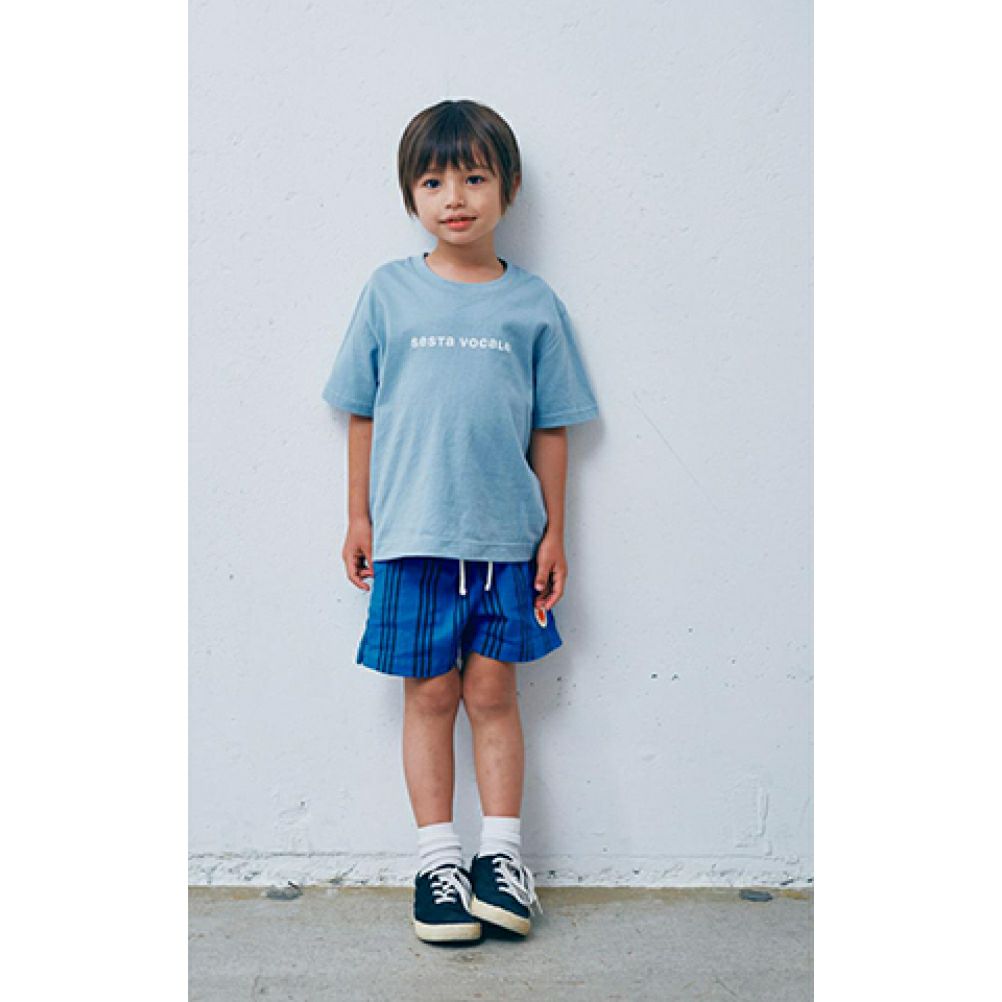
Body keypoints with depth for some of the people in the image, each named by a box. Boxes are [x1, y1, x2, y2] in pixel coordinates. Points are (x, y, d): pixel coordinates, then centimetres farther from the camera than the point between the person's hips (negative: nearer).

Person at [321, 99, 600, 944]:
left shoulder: (534, 304, 2)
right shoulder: (390, 291, 2)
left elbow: (551, 428, 5)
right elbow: (363, 412, 7)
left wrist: (553, 534, 3)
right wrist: (360, 516, 7)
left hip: (505, 534, 0)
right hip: (412, 533, 0)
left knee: (492, 692, 7)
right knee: (430, 695, 7)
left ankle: (501, 855, 21)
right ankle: (439, 861, 19)